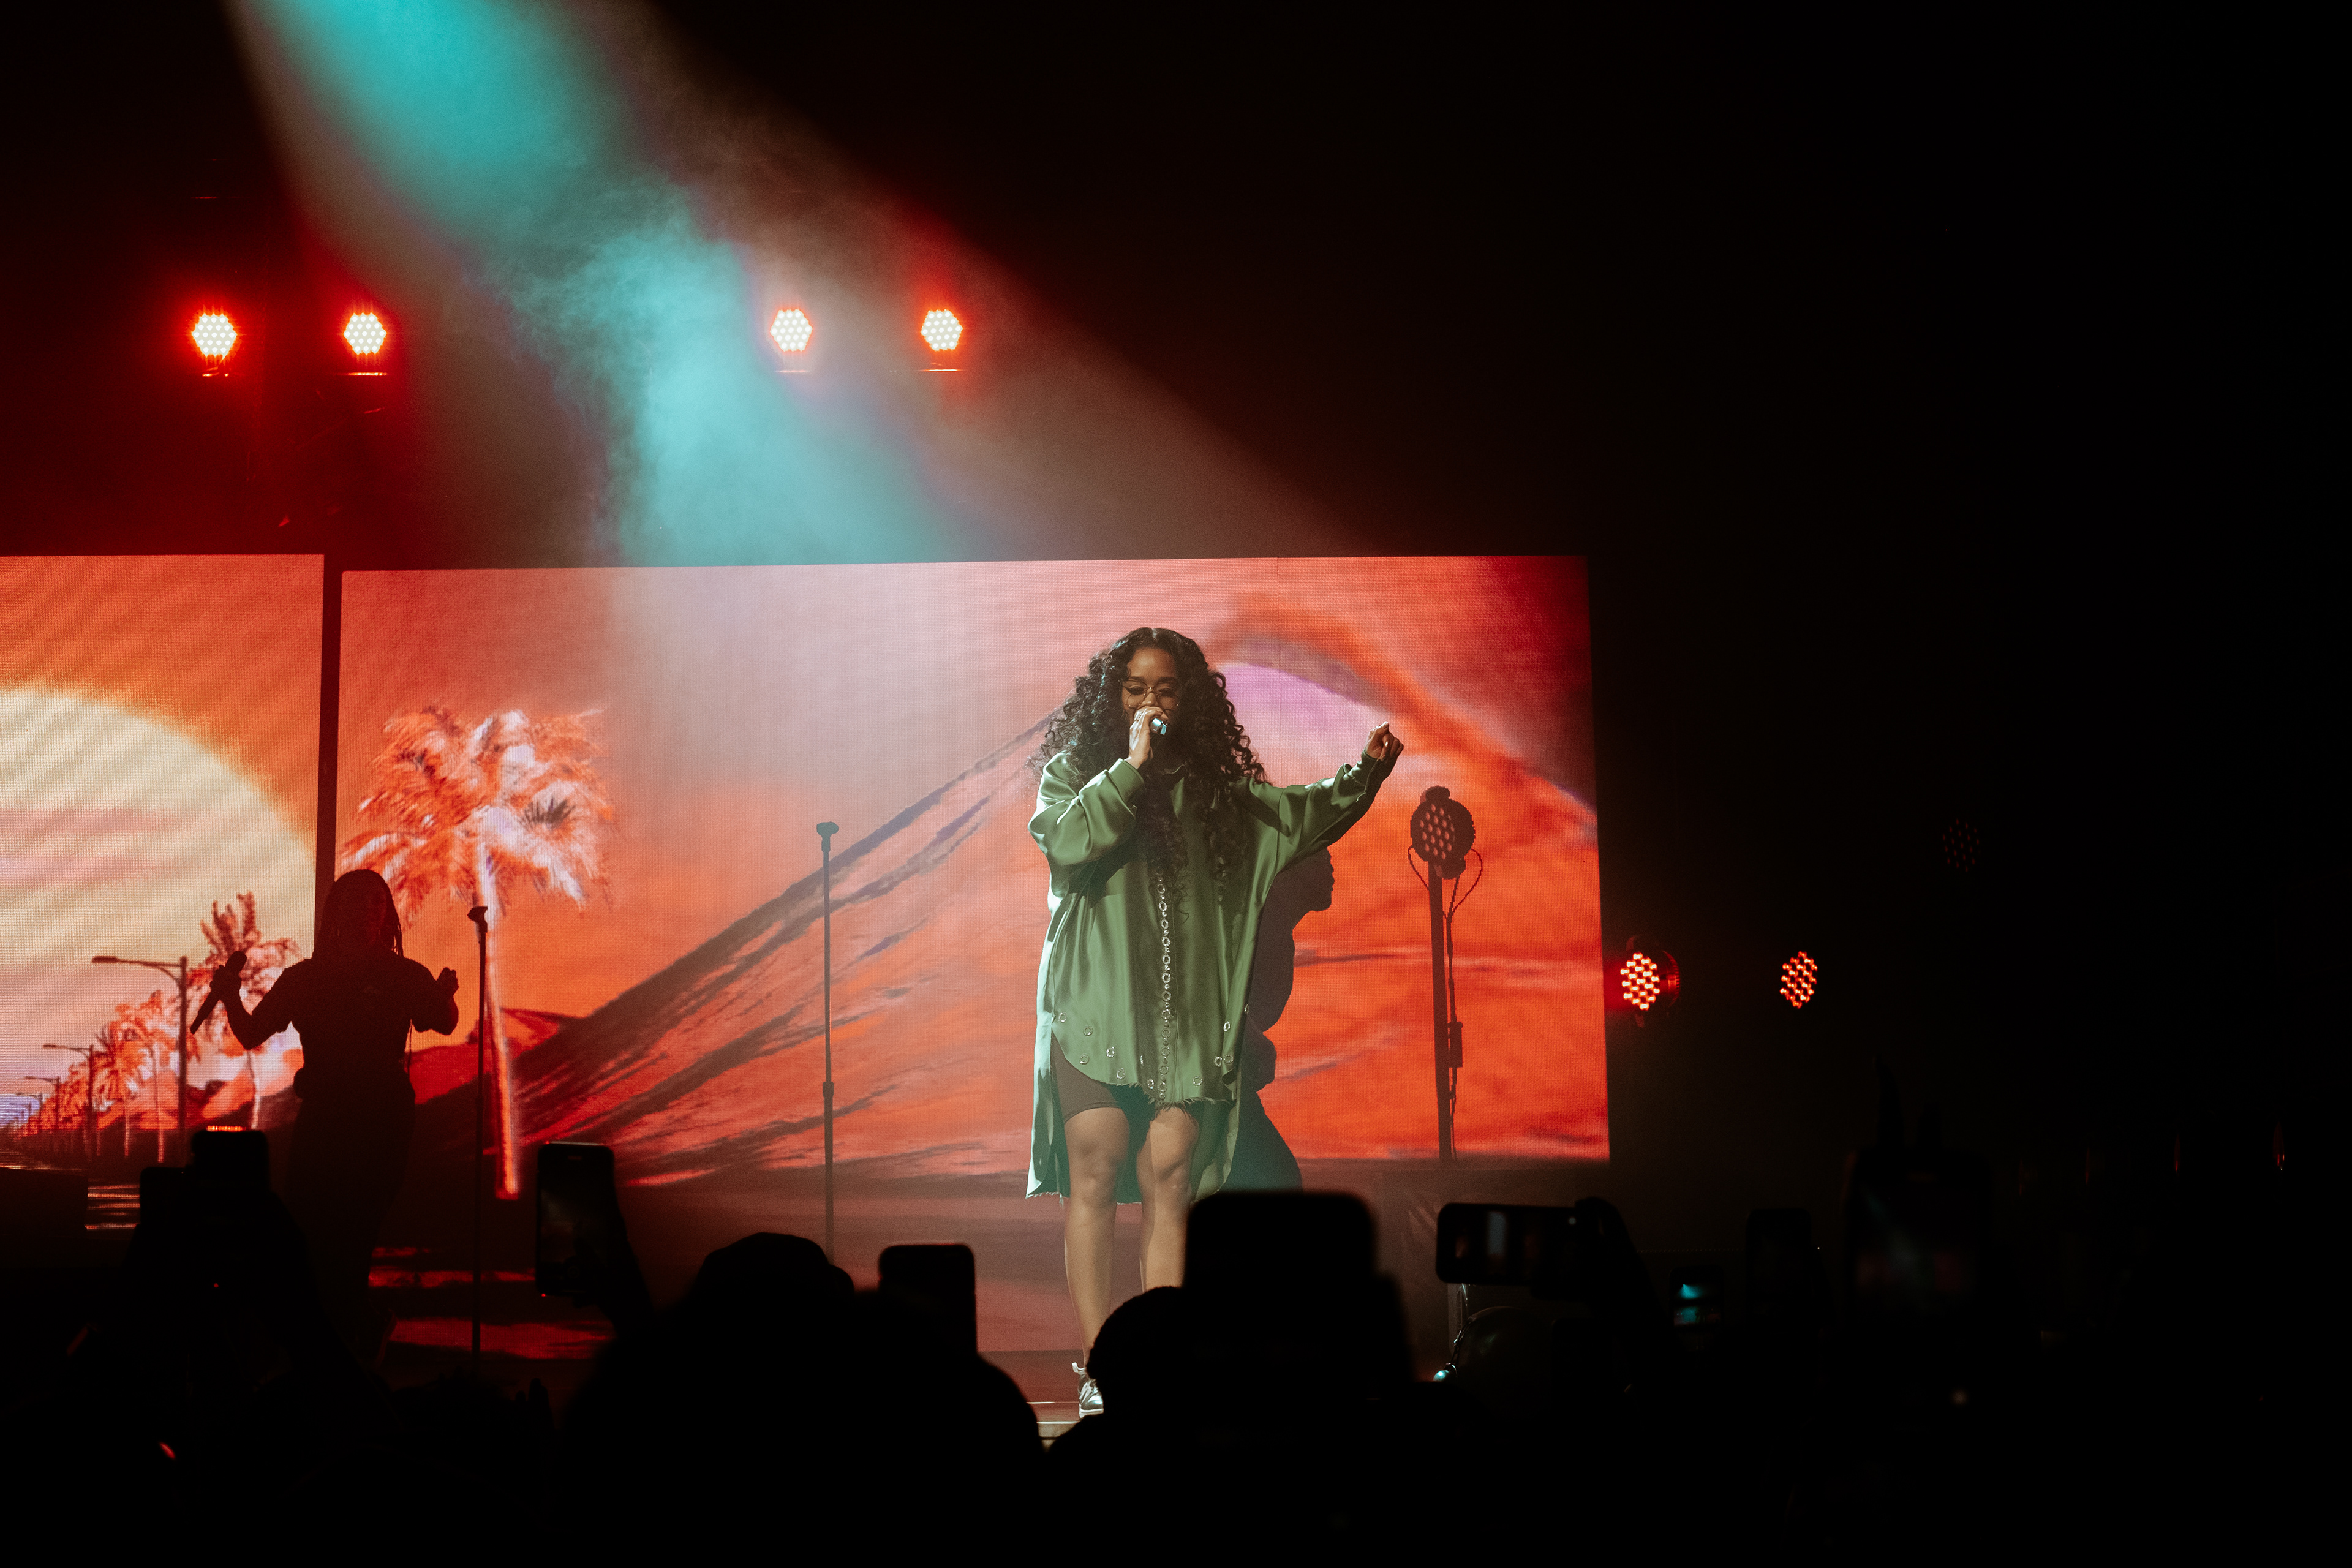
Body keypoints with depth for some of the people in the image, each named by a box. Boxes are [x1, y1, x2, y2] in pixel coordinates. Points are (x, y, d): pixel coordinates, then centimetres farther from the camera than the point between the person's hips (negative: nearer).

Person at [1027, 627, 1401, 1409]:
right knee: (1095, 1174, -9)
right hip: (1095, 1005, -2)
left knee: (1168, 1180, -5)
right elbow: (1067, 843, -8)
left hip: (1185, 1014, 2)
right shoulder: (1073, 772, 10)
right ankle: (1098, 1367, -7)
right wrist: (1131, 767, -8)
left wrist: (1362, 774, 5)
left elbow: (1297, 815, 20)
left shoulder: (1214, 791, 17)